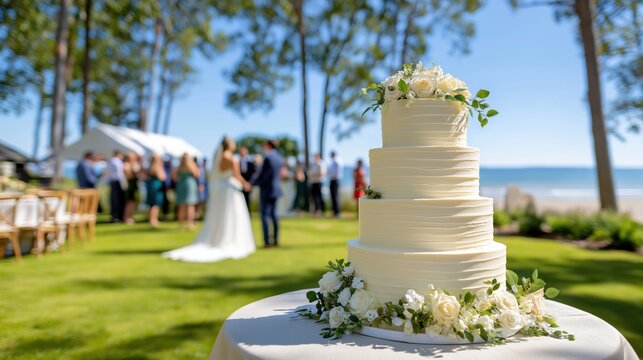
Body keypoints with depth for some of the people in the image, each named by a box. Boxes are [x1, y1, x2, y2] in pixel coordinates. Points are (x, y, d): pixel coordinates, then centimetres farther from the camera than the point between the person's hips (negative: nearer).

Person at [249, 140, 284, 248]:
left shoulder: (268, 157, -17)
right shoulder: (280, 158, 7)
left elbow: (262, 175, -17)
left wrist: (253, 183, -1)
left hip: (266, 189, -7)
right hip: (276, 189, 8)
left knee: (265, 215, -2)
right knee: (273, 214, 14)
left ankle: (267, 241, -2)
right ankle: (276, 240, 17)